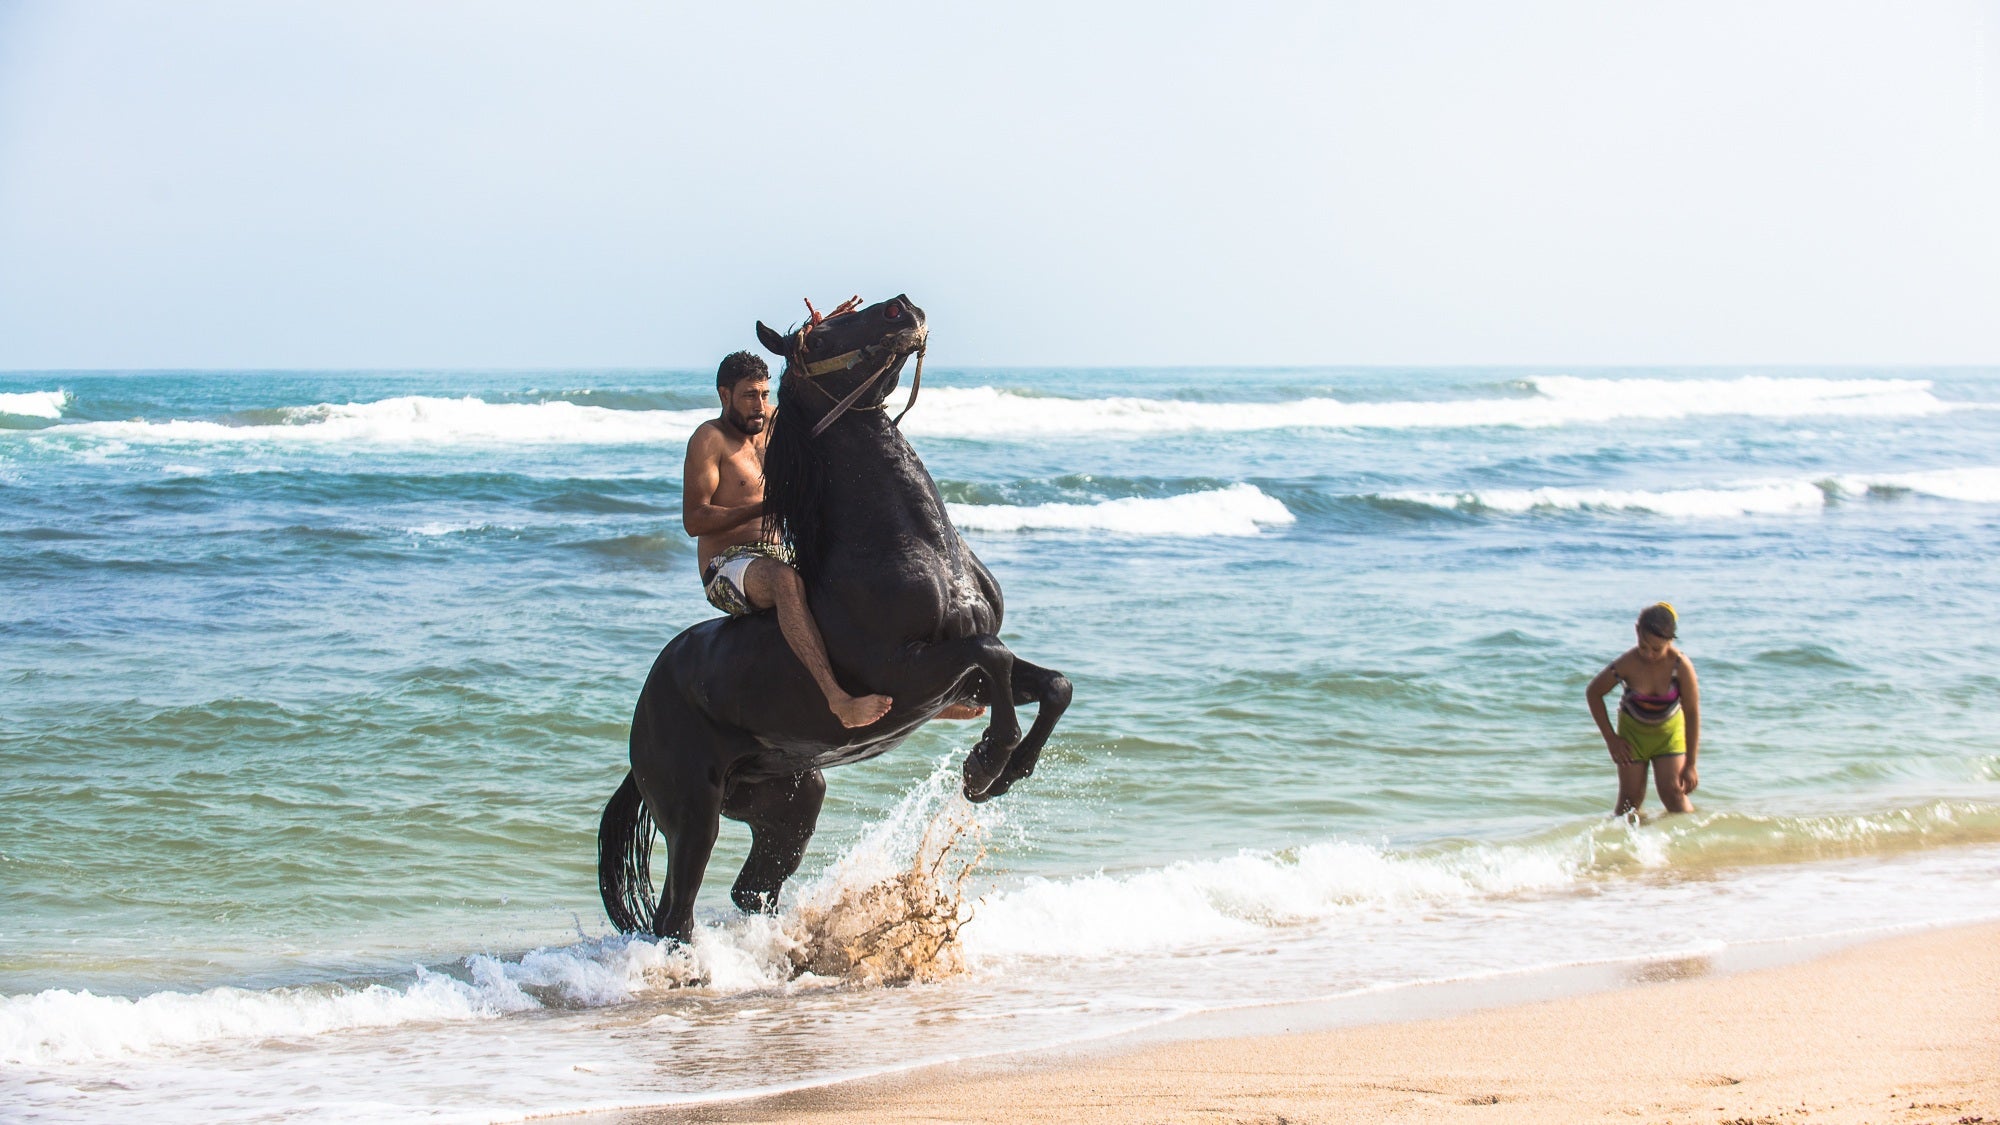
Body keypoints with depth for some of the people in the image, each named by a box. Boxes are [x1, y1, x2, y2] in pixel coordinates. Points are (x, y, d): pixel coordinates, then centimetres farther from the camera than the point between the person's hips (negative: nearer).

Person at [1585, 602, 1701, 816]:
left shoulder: (1681, 666, -27)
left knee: (1674, 794, -11)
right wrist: (1610, 738, -7)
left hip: (1669, 732, 0)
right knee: (1630, 799, 0)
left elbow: (1692, 713, -18)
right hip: (1633, 731, 0)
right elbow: (1593, 693, -8)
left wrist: (1690, 766, -15)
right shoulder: (1627, 664, -26)